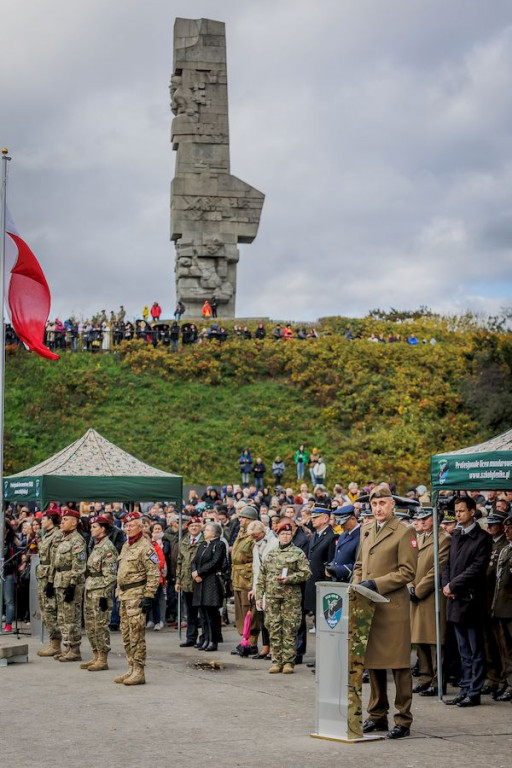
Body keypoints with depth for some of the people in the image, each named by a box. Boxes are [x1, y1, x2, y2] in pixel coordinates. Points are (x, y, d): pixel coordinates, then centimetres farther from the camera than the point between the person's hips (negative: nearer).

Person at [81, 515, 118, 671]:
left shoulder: (108, 548, -13)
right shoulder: (96, 546, 16)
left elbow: (110, 574, -17)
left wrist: (105, 595, -20)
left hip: (100, 592, -10)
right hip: (90, 591, 10)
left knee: (101, 626, -5)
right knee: (90, 626, 12)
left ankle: (103, 660, 0)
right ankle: (96, 657, 20)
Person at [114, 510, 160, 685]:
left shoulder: (145, 547, -10)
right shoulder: (125, 546, 19)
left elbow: (154, 574, -15)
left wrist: (148, 597, -20)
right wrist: (118, 595, 22)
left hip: (137, 596, -9)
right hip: (124, 596, 9)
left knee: (137, 635, -8)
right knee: (126, 635, 11)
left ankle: (138, 672, -5)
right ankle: (131, 669, 18)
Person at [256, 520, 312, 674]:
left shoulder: (298, 553, 2)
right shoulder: (270, 555, 15)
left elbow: (306, 573, -6)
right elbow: (261, 577, 17)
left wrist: (288, 579, -16)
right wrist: (259, 596, 10)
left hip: (291, 598, -4)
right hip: (272, 597, 4)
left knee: (290, 630, -4)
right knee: (274, 629, 4)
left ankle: (288, 661, 2)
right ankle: (276, 661, 11)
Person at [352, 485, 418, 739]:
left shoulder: (404, 532, -6)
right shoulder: (368, 532, 16)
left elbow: (407, 572, -11)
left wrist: (376, 584, -17)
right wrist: (358, 584, 4)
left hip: (393, 606, -7)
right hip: (368, 605, 7)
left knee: (398, 664, -4)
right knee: (372, 661, 12)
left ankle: (403, 720, 2)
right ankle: (377, 715, 22)